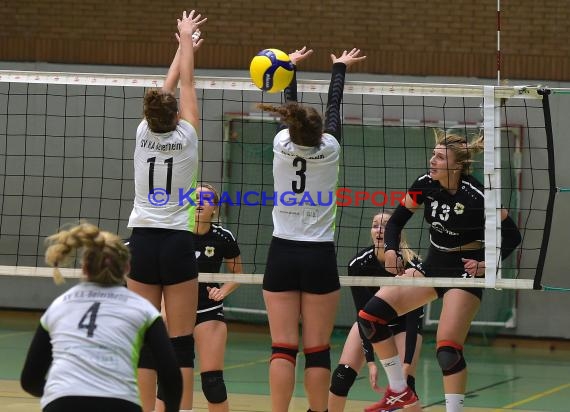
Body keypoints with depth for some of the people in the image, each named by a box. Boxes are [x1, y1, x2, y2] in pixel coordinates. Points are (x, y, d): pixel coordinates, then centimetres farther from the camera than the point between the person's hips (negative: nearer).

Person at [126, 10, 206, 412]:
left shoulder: (144, 133, 0)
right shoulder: (186, 137, -5)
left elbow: (168, 86, 15)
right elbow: (186, 83, 7)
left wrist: (185, 44, 28)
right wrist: (186, 38, 19)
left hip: (142, 242, 3)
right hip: (177, 243, -3)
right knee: (181, 340, -2)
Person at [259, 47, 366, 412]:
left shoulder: (282, 145, -4)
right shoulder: (329, 149, -7)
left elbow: (290, 106, 15)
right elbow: (335, 106, 11)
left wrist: (293, 65, 32)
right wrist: (340, 68, 27)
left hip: (282, 255, 1)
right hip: (319, 258, -1)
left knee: (283, 347, -3)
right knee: (318, 350, 1)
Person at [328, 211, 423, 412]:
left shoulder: (412, 266, -31)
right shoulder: (358, 264, -26)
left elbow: (413, 320, -30)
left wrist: (407, 364, -38)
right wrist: (371, 361, -30)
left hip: (404, 322, -2)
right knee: (343, 375, -13)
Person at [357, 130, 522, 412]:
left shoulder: (476, 195, -21)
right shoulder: (425, 184, -7)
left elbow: (512, 235, -13)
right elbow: (396, 220, 4)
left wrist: (487, 263, -22)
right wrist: (391, 251, -13)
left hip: (466, 272, -6)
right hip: (433, 266, 6)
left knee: (447, 350, -18)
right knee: (370, 316, -7)